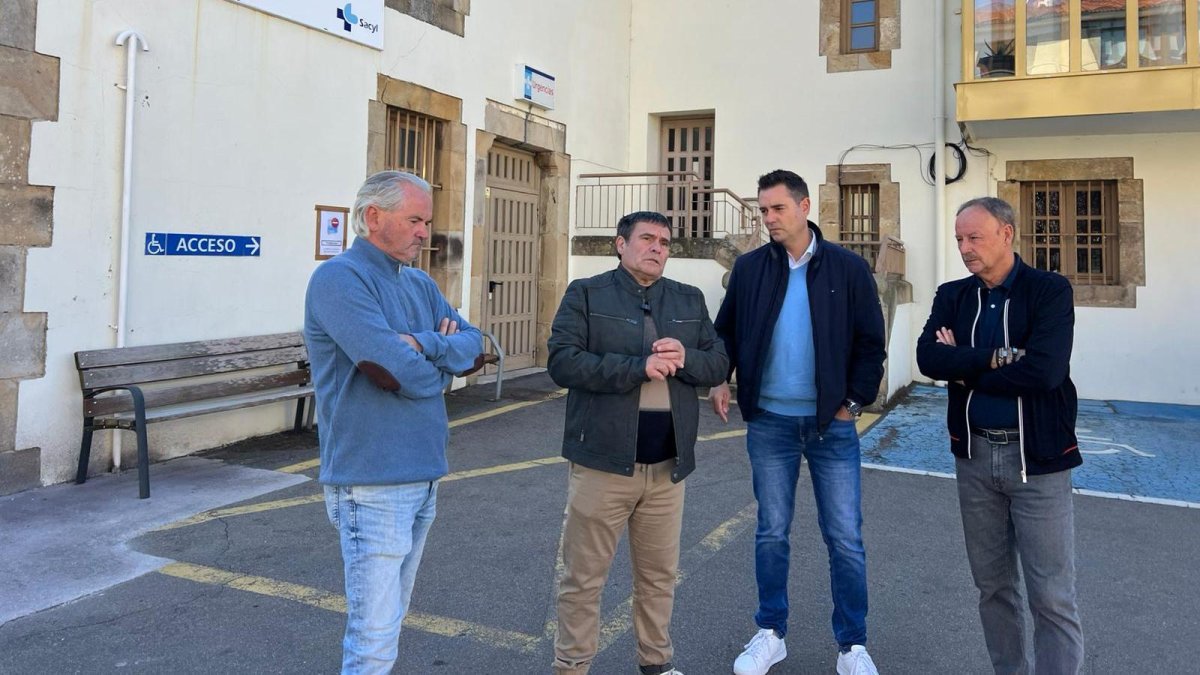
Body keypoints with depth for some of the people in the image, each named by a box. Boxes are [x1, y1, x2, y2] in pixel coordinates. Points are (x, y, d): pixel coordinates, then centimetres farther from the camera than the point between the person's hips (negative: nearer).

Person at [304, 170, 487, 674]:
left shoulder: (420, 284, 13)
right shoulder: (339, 279, -13)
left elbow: (474, 347, 4)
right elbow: (394, 370, -24)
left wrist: (424, 344, -16)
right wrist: (443, 362, -3)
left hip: (423, 477, 8)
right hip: (373, 484, -8)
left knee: (388, 618, 19)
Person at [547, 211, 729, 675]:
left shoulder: (690, 300, 13)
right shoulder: (586, 294, -2)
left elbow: (720, 363, 9)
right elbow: (562, 362, -14)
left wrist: (685, 359, -13)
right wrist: (638, 367, -21)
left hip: (668, 464, 4)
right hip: (603, 460, -4)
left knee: (659, 575, 17)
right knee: (583, 576, 6)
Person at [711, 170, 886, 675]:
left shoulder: (848, 268, -3)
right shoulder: (749, 268, 2)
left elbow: (871, 342, 1)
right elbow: (726, 331, 12)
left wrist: (855, 400, -5)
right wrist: (718, 379, -1)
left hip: (832, 423, -1)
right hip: (769, 423, 2)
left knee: (845, 538, 4)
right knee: (772, 533, 11)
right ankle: (771, 634, 27)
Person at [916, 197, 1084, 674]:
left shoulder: (1050, 291, -8)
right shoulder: (952, 296, 5)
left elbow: (1044, 369, -22)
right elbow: (928, 357, -12)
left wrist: (966, 371, -11)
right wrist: (997, 357, -21)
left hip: (1037, 457, -4)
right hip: (975, 455, 4)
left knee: (1051, 596, 1)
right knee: (993, 586, 16)